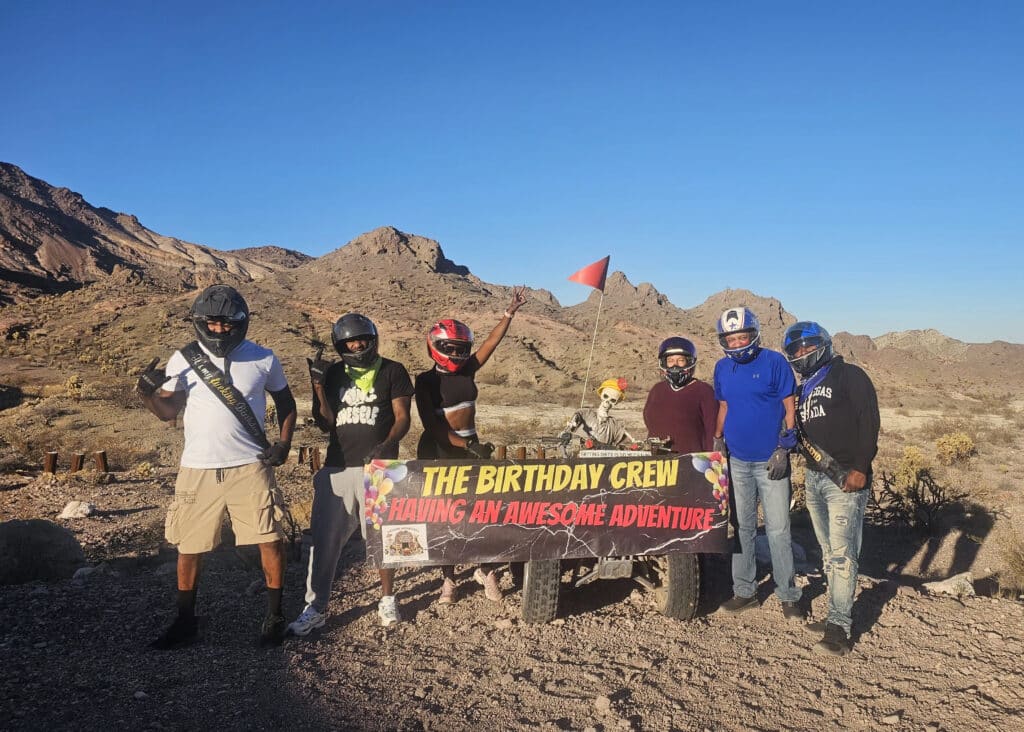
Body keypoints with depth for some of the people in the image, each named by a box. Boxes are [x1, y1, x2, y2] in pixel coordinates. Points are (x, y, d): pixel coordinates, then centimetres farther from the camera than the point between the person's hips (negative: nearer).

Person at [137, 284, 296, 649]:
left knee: (270, 541, 0)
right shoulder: (183, 360, 1)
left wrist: (284, 443, 1)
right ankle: (185, 623, 27)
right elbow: (169, 412, 6)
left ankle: (275, 616, 18)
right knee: (188, 548, 9)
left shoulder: (263, 359, 0)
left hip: (250, 468, -1)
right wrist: (148, 393, -13)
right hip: (197, 469, 1)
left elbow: (286, 403, 13)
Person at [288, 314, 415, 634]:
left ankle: (387, 599, 25)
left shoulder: (392, 372, 2)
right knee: (324, 540, 3)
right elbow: (326, 425, 7)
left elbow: (402, 418, -2)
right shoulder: (334, 374, 10)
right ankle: (316, 607, 14)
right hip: (337, 468, 3)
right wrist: (318, 386, -4)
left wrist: (387, 444, -20)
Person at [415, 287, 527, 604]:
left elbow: (492, 341, -3)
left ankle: (486, 570, 15)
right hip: (438, 451, -4)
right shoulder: (426, 381, -9)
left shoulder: (467, 370, 4)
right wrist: (466, 445, -22)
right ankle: (448, 579, 14)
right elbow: (430, 424, -16)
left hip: (469, 446, 4)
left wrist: (511, 311, -10)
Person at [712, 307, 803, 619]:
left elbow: (789, 408, -7)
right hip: (737, 461, 5)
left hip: (770, 461, -4)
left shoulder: (774, 362, -8)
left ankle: (788, 595, 12)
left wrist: (784, 448, -12)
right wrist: (717, 442, 7)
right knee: (742, 528, 11)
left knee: (778, 531, -1)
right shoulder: (722, 368, 6)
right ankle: (744, 591, 22)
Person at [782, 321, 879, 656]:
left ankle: (839, 627, -5)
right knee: (829, 551, 12)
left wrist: (860, 469, -17)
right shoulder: (802, 389, 20)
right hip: (814, 478, 8)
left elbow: (869, 422, -11)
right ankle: (837, 615, 20)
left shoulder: (849, 376, -3)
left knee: (842, 553, -8)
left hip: (845, 480, -8)